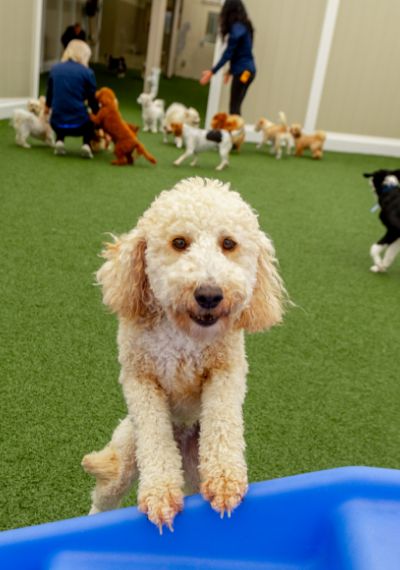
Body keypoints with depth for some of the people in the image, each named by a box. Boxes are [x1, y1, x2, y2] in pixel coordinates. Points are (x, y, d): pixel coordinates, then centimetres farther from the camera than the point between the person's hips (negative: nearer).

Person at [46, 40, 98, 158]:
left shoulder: (55, 69, 7)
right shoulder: (87, 72, -3)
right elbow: (93, 101, 3)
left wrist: (48, 107, 42)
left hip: (57, 125, 3)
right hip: (79, 125, -2)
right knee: (90, 121, 33)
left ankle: (59, 141, 11)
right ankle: (86, 144, 6)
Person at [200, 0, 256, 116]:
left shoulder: (237, 28, -12)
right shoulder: (244, 26, 14)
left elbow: (229, 53, -17)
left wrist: (212, 72, -17)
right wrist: (231, 70, 27)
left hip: (243, 71, -9)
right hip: (246, 70, 9)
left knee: (234, 107, -10)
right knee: (235, 106, 9)